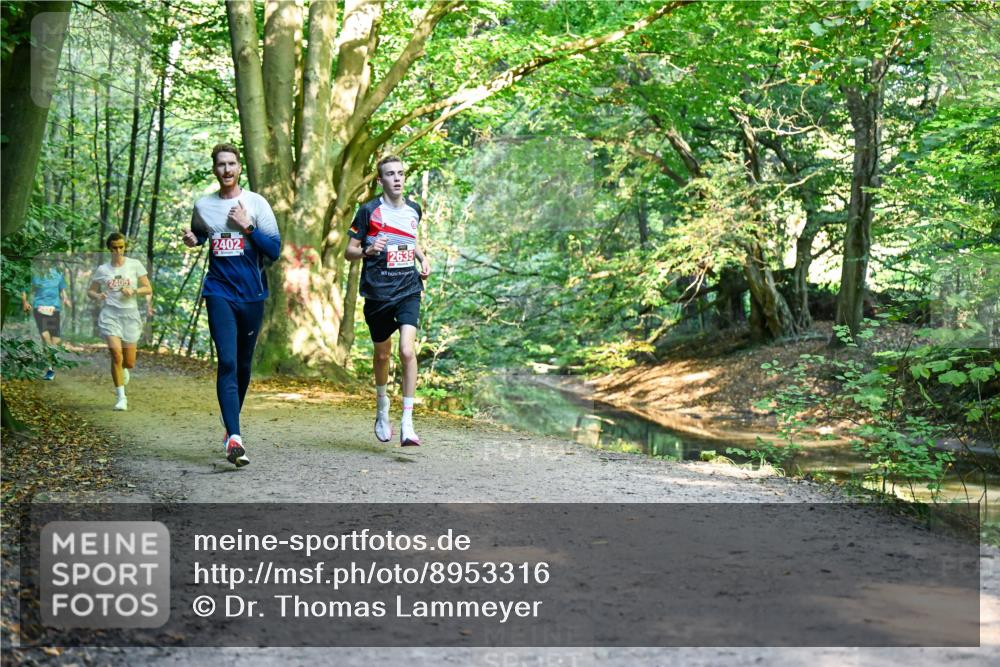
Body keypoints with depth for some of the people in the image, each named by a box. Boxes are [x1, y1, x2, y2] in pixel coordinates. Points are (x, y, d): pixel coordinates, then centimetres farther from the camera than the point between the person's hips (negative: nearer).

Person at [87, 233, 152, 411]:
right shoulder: (102, 270, 7)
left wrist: (133, 291, -14)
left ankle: (123, 369, 43)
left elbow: (148, 289, 5)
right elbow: (90, 291, 15)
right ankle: (121, 398, -11)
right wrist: (97, 296, -8)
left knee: (129, 363, 2)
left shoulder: (135, 265, 4)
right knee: (116, 354, -20)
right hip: (110, 314, -1)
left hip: (130, 315, 1)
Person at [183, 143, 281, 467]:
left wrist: (247, 225, -13)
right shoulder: (202, 206, 7)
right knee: (227, 362, -16)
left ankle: (232, 425, 34)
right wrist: (192, 240, 2)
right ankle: (234, 438, -25)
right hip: (220, 293, -1)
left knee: (244, 365, 12)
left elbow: (275, 250, -3)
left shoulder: (256, 203, 1)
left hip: (252, 295, 1)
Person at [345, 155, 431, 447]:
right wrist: (368, 251, -21)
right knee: (382, 354, 12)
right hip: (377, 293, -1)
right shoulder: (369, 210, -4)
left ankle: (407, 423, -13)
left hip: (409, 291, 2)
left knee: (407, 350, -16)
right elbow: (349, 251, -1)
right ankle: (382, 409, 41)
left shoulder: (414, 210, 9)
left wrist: (423, 259, 11)